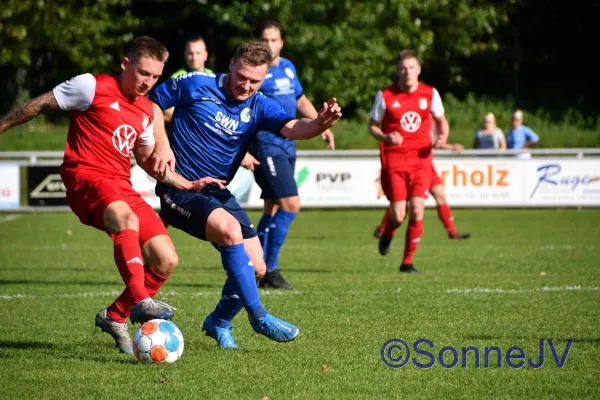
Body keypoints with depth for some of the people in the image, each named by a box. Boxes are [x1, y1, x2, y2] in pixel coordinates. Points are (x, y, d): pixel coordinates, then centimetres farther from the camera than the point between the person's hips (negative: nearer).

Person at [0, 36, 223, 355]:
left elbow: (147, 160, 28)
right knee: (127, 219, -39)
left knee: (166, 261, -4)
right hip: (85, 177, -7)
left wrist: (187, 185, 18)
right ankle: (140, 301, -48)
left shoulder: (148, 111, 16)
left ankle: (114, 317, 13)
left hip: (122, 187, 7)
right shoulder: (92, 87, -3)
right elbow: (40, 104, 5)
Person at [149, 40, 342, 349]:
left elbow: (292, 128, -18)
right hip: (179, 189, -6)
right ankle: (258, 316, -24)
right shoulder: (195, 86, -10)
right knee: (230, 229, -33)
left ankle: (218, 323, 28)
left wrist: (320, 123, -39)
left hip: (218, 193, 6)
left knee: (256, 268, 1)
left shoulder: (257, 107, 0)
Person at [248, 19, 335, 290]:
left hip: (287, 145, 8)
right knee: (291, 205, -15)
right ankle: (270, 270, -9)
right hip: (265, 147, -8)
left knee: (273, 209, 12)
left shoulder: (288, 67, 12)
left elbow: (300, 99, 28)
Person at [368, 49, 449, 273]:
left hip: (421, 159, 1)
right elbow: (372, 126, 7)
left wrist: (442, 137, -4)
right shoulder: (385, 96, -2)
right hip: (393, 160, -1)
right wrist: (385, 138, -14)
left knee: (417, 211, -11)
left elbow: (441, 121, 17)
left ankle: (407, 261, 4)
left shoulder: (430, 94, 3)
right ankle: (388, 234, 29)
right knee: (398, 215, -9)